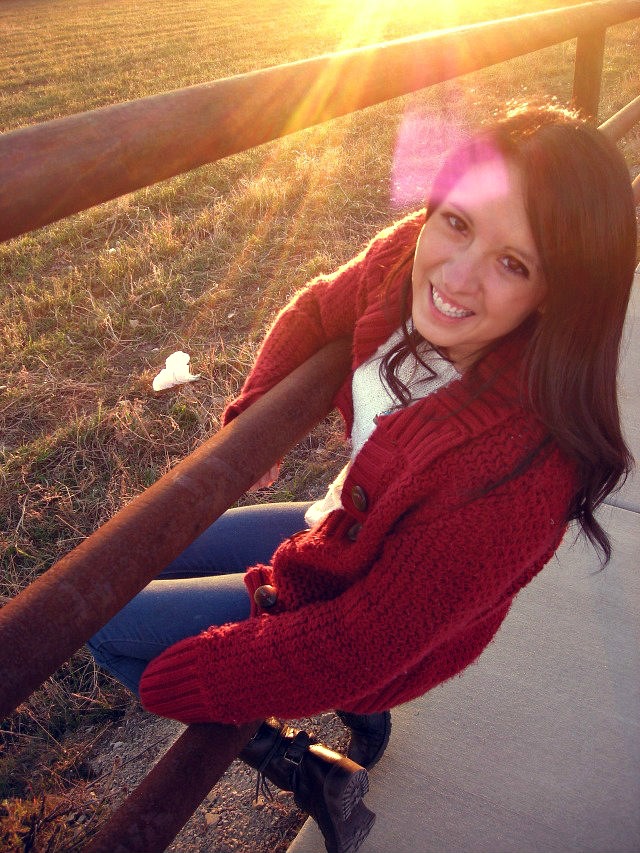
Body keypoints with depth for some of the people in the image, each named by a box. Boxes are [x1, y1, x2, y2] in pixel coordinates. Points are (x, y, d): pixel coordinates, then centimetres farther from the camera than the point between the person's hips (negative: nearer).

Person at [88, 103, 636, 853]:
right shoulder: (409, 256, -22)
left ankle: (300, 771, 15)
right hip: (344, 530, 7)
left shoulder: (519, 465, -39)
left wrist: (165, 683, -17)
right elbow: (320, 311, 2)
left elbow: (363, 641, -28)